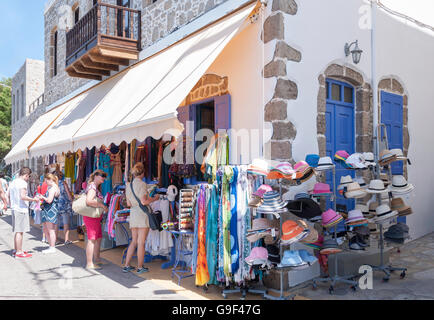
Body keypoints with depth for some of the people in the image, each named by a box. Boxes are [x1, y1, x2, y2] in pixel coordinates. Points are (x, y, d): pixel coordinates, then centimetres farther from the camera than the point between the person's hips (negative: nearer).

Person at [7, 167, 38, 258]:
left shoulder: (13, 182, 14)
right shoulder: (23, 183, -14)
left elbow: (8, 195, 21)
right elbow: (23, 196, -23)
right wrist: (33, 199, -11)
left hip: (14, 209, 9)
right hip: (21, 209, -9)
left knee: (17, 231, 17)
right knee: (20, 231, -5)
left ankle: (15, 250, 24)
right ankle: (19, 252, -1)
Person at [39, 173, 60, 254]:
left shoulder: (53, 188, -14)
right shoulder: (52, 187, 19)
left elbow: (49, 200, -21)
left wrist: (43, 197, -5)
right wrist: (42, 198, 14)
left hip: (51, 211, -11)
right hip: (47, 211, 11)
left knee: (51, 230, -5)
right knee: (45, 230, 16)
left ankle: (52, 248, 1)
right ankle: (51, 246, 23)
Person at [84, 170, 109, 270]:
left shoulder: (97, 187, 18)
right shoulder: (92, 186, -14)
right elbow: (89, 201, -26)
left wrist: (103, 206, 9)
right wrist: (102, 205, -20)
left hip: (96, 217, 10)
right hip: (91, 216, -10)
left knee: (98, 238, 16)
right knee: (92, 240, -5)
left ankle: (96, 260, 28)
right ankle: (89, 263, 1)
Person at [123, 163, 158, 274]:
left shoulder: (128, 185, 11)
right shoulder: (142, 184, -10)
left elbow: (128, 204, 14)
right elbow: (144, 202, -17)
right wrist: (154, 198, -2)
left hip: (133, 214, 7)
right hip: (142, 213, -7)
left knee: (134, 241, 15)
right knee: (141, 242, 2)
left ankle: (126, 265, 15)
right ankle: (140, 267, 10)